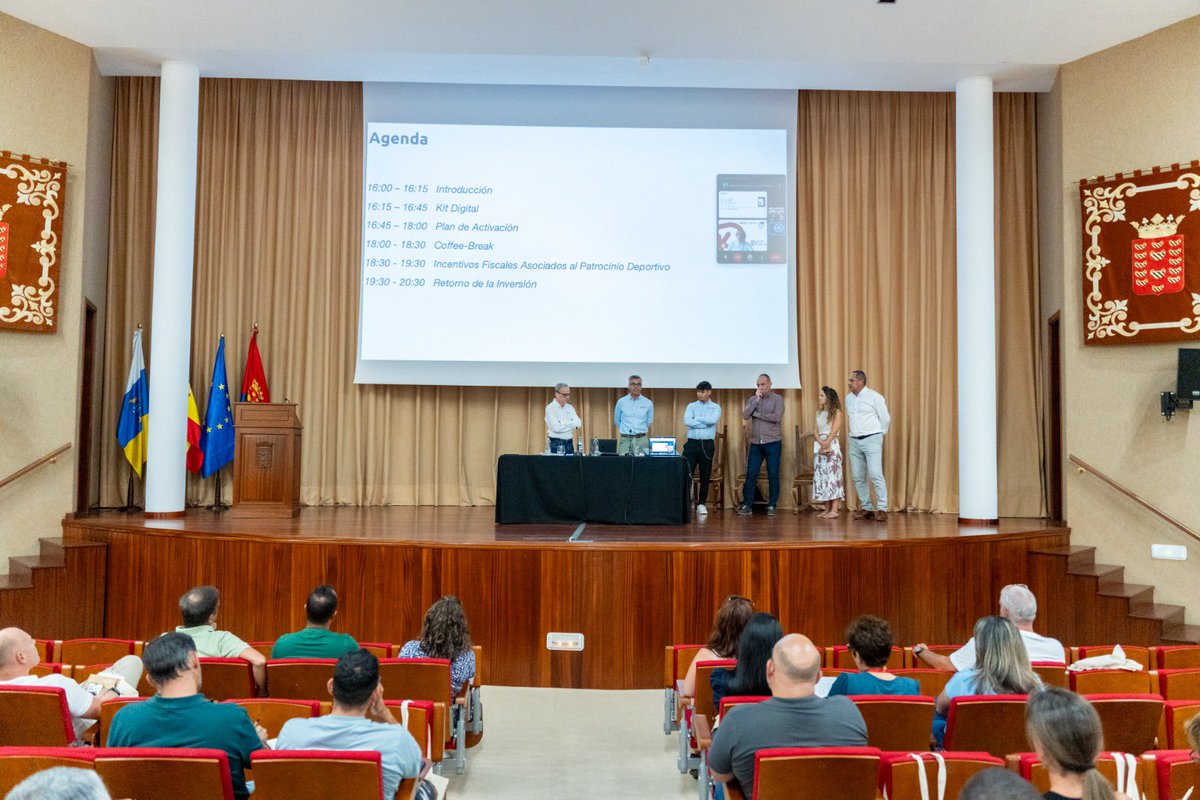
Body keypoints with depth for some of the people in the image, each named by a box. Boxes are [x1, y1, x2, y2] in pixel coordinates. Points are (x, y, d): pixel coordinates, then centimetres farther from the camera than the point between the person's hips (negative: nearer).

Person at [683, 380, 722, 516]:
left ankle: (701, 504, 15)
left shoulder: (716, 407, 6)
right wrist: (705, 423, -11)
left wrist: (696, 418, -7)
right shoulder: (691, 406, 8)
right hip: (692, 443, 0)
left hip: (707, 444, 0)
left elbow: (713, 420, -16)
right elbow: (686, 422, -10)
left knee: (705, 476, 5)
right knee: (686, 473, -6)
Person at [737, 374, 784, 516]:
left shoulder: (778, 399, -1)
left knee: (773, 475, 1)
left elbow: (776, 417, -16)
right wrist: (756, 399, -11)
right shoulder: (753, 399, 9)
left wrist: (755, 414, -9)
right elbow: (745, 415, -6)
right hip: (756, 443, 3)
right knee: (751, 474, 1)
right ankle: (747, 504, 8)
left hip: (773, 442, -3)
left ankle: (771, 506, 8)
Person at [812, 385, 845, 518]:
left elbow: (834, 431, -12)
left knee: (832, 475, -9)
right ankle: (827, 509, 9)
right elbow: (816, 431, 6)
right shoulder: (819, 413, 16)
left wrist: (826, 444, -19)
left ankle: (834, 510, -10)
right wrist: (821, 442, -12)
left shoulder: (836, 412, -2)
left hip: (832, 445, -7)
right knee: (821, 476, 4)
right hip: (819, 446, 7)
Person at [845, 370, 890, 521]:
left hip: (871, 440, -6)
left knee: (875, 475, -13)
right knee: (858, 477, 6)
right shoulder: (848, 398, 12)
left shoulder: (874, 397, -6)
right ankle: (866, 508, 14)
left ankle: (882, 509, -8)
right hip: (854, 441, 6)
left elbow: (885, 418, -1)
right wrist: (852, 431, 15)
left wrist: (879, 433, 7)